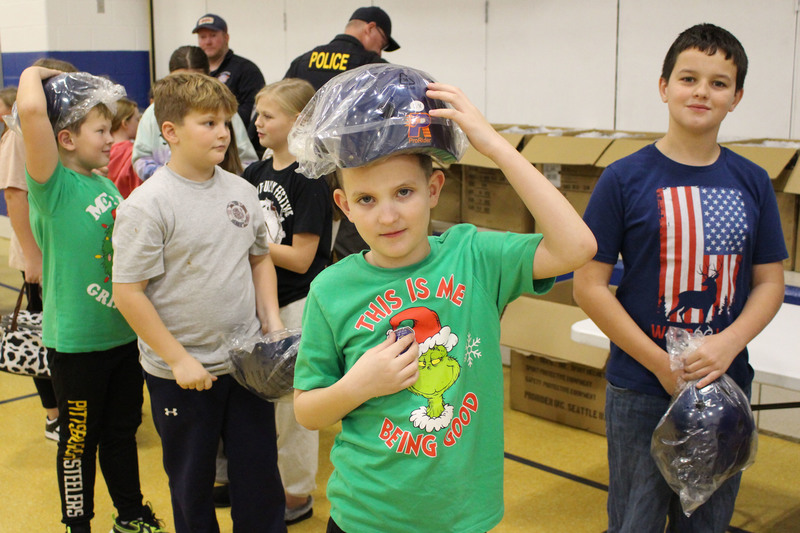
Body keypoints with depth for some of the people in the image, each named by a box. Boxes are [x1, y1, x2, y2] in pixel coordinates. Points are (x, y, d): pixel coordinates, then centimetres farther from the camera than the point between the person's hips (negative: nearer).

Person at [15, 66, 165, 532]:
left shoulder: (106, 185, 7)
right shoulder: (54, 186, -15)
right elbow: (31, 110, -32)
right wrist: (34, 73, -15)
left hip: (122, 332, 7)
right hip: (76, 340, -7)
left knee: (122, 429, 21)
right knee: (79, 441, 11)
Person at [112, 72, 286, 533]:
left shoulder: (241, 191, 1)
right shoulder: (146, 204, -16)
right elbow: (128, 292, -16)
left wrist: (272, 320, 2)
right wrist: (179, 360, -15)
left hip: (248, 360, 4)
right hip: (181, 373, -4)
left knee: (260, 472, 15)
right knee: (192, 480, 15)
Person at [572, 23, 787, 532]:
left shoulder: (752, 182, 3)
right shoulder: (625, 179, -8)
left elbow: (770, 283, 6)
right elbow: (590, 285, -9)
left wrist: (728, 345, -13)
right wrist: (661, 365, -14)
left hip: (726, 388, 4)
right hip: (641, 391, -3)